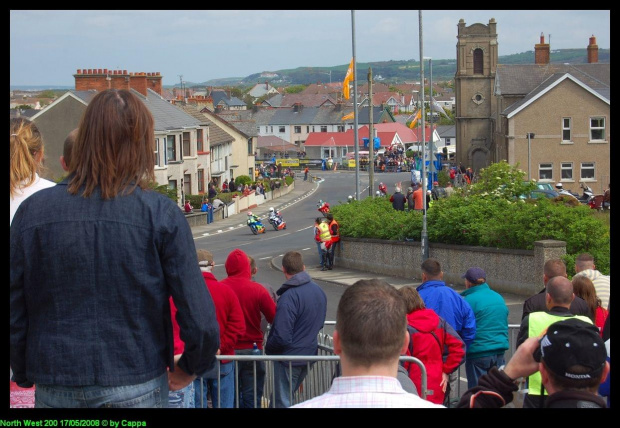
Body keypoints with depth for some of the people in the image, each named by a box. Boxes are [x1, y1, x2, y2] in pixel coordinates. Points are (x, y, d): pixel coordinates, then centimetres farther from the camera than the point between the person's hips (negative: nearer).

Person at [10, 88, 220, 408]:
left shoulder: (31, 211, -4)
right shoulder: (161, 214, -9)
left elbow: (15, 314, 0)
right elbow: (199, 317, -12)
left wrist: (25, 375, 15)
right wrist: (189, 368, 6)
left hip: (55, 392, 2)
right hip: (137, 390, -1)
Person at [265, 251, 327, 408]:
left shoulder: (288, 297, -24)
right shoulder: (319, 291, 3)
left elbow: (282, 336, -26)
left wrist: (268, 348, -7)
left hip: (289, 356, -8)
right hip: (310, 352, 8)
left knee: (282, 402, 3)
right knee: (287, 396, 22)